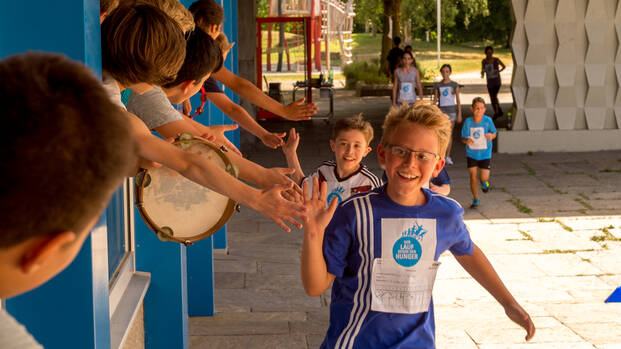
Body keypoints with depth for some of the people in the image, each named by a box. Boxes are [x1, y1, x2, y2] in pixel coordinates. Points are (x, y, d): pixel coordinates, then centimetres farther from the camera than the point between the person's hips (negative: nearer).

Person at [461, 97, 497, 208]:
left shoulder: (488, 120, -14)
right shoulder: (468, 122, -13)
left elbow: (495, 133, 1)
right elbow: (463, 138, -7)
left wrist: (491, 135, -23)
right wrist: (466, 140, -31)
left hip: (485, 154, 0)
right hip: (471, 154, 0)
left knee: (484, 178, -1)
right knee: (473, 176, 1)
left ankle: (484, 182, 39)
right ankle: (475, 199, 18)